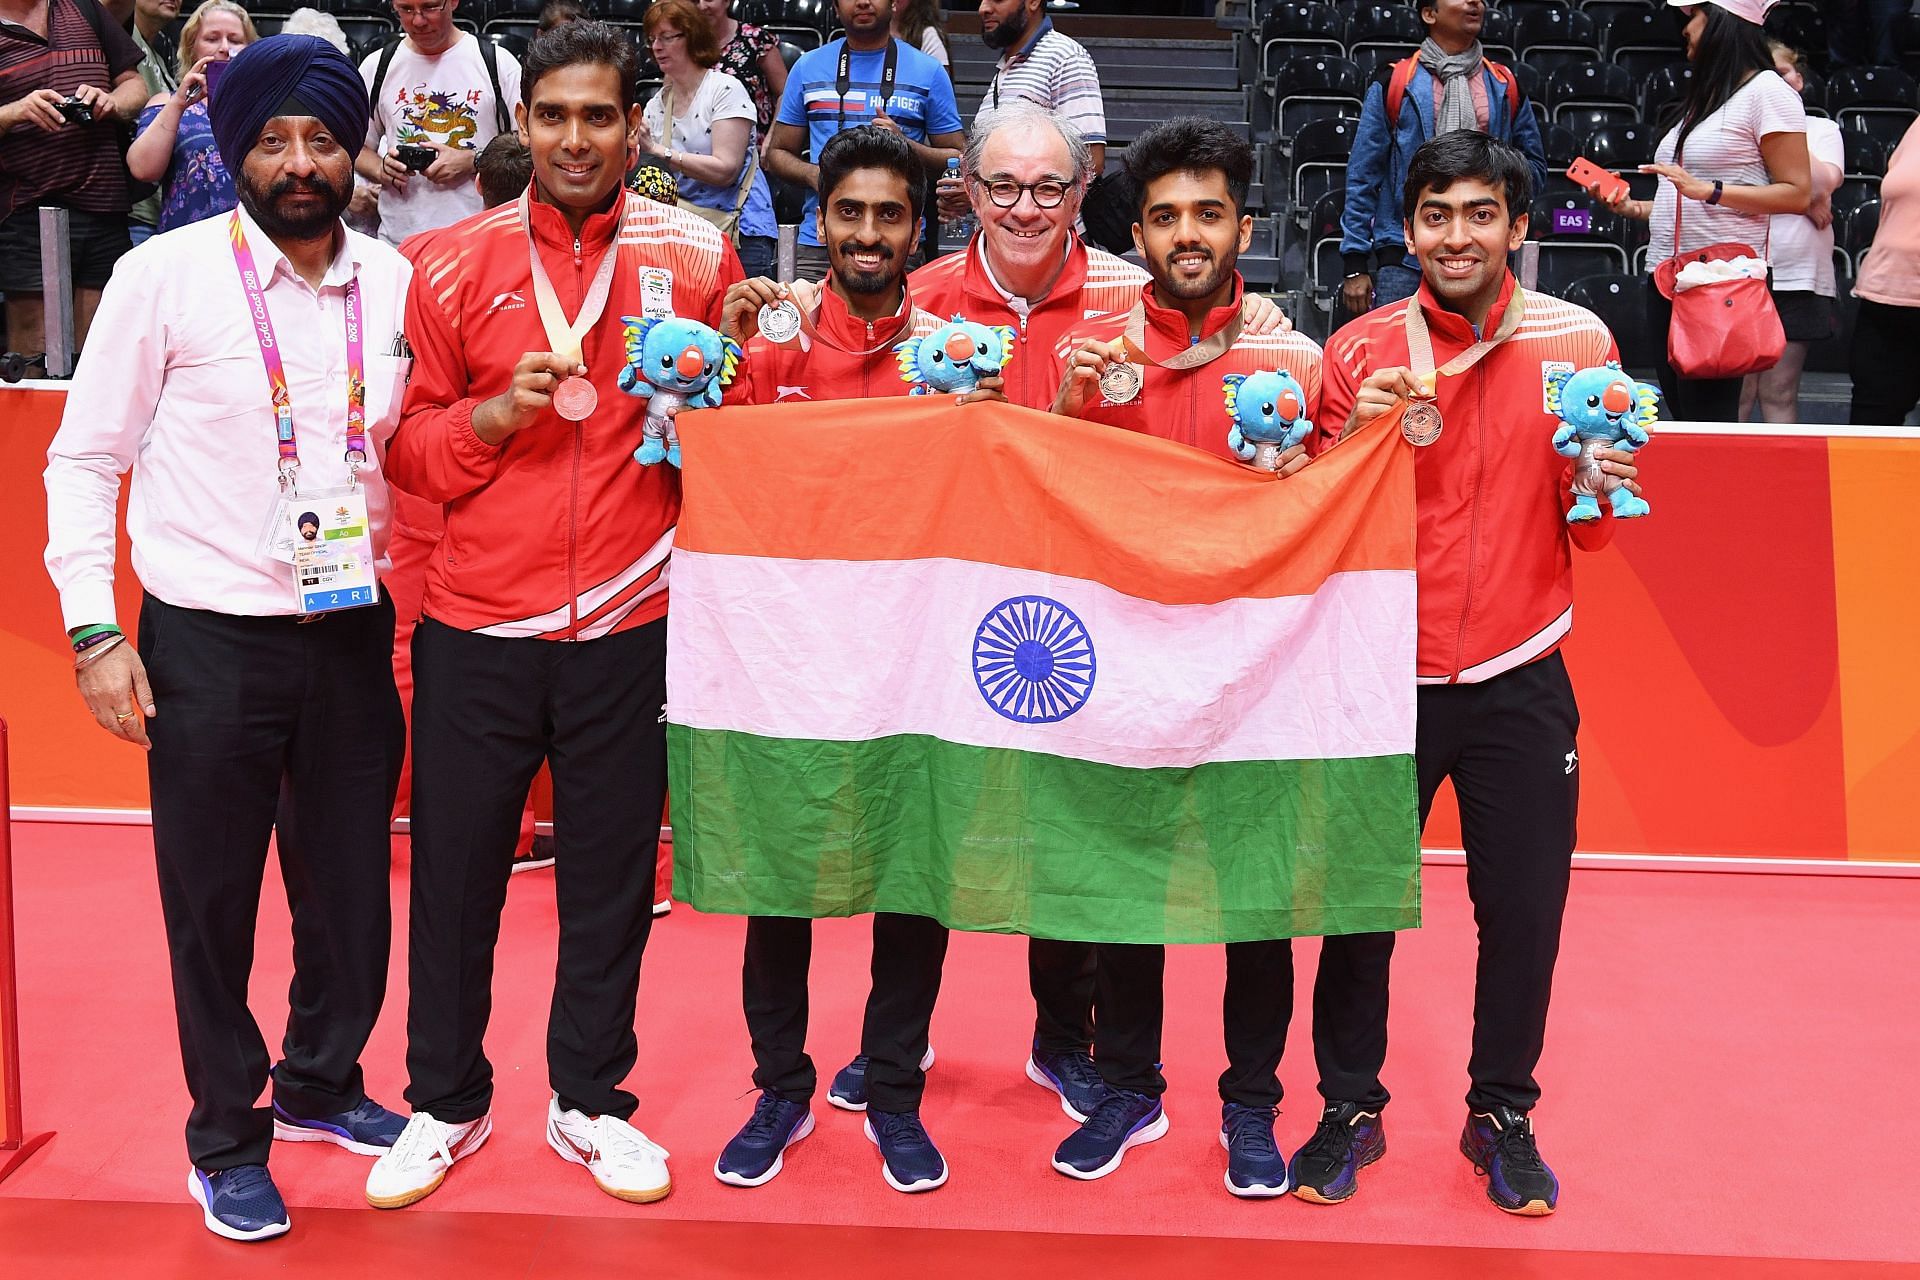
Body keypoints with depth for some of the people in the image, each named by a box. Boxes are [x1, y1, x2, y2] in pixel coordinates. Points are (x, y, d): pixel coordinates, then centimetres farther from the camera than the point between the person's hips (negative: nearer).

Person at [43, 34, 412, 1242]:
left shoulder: (394, 281, 3)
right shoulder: (167, 275, -7)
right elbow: (84, 459, -3)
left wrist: (414, 600, 8)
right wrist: (94, 631, -8)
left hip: (353, 633, 3)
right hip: (209, 643, -3)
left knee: (352, 882, 14)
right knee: (213, 903, 8)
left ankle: (320, 1085, 38)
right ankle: (225, 1141, 26)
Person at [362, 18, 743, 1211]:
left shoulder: (695, 255, 2)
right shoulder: (456, 263, 3)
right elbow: (410, 450, 5)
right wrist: (497, 413, -12)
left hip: (628, 630, 0)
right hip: (476, 630, 1)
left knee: (612, 876, 9)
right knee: (454, 868, 8)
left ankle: (592, 1102, 27)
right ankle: (447, 1104, 27)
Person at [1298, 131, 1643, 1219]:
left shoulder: (1578, 342, 0)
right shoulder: (1362, 351, -2)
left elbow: (1591, 535, 3)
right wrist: (1359, 436, -16)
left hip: (1520, 682, 0)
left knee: (1524, 911, 5)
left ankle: (1504, 1113, 26)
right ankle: (1351, 1107, 25)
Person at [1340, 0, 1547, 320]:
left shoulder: (1505, 88, 14)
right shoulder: (1394, 83, 5)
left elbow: (1535, 165, 21)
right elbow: (1362, 177, 4)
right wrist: (1355, 264, -1)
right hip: (1404, 259, -2)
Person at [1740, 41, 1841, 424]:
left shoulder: (1821, 129, 12)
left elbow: (1824, 181, -7)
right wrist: (1806, 200, -6)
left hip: (1797, 277, 1)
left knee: (1779, 394, 3)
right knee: (1737, 393, -4)